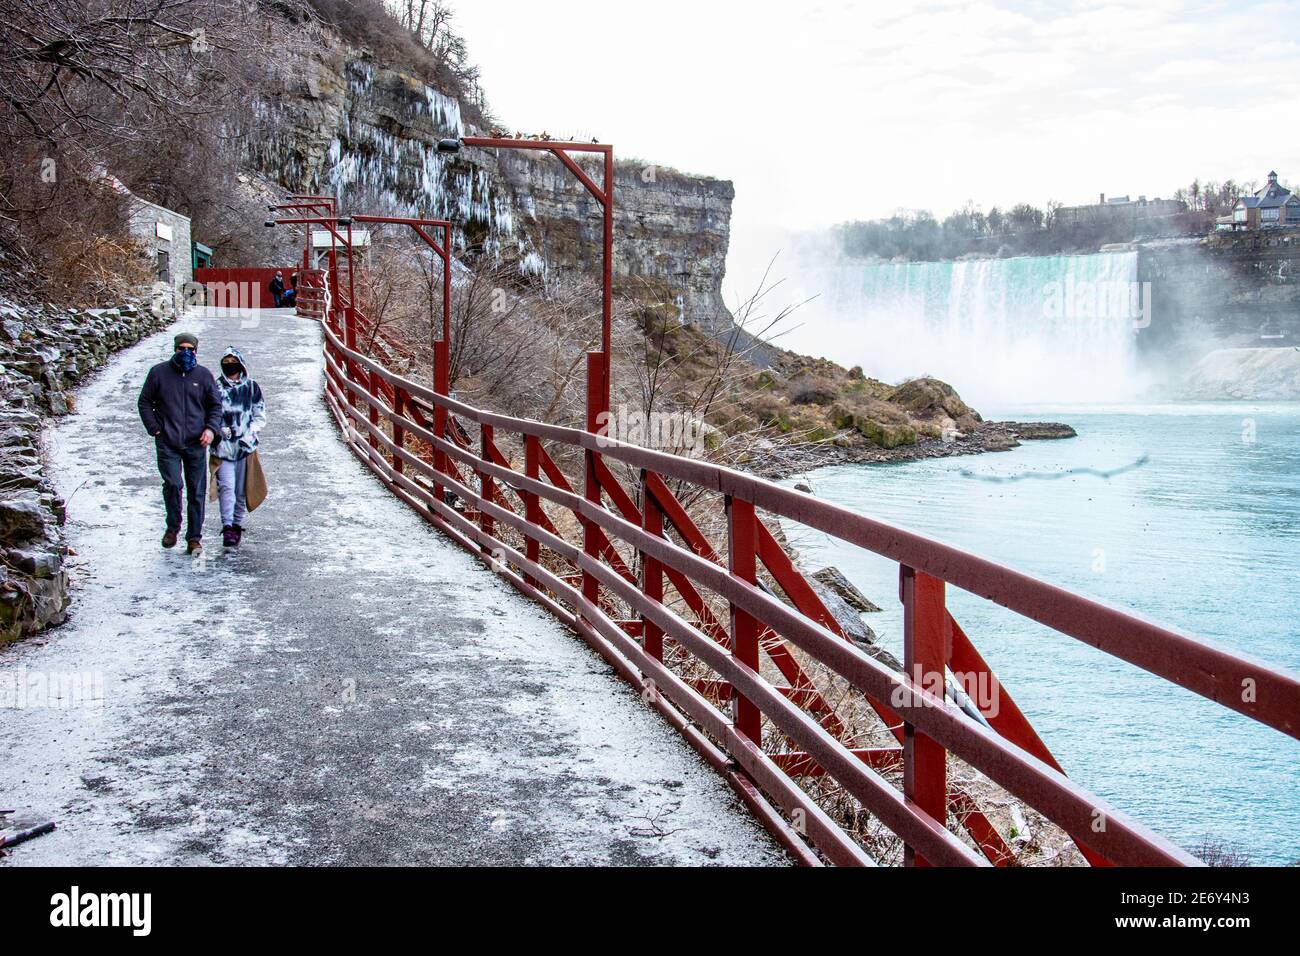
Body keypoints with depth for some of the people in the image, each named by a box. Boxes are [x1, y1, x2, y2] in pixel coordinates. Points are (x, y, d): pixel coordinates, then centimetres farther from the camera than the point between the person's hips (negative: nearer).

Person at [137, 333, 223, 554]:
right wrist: (155, 428, -1)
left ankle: (194, 538, 12)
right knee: (172, 484, -15)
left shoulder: (204, 375, 7)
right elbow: (144, 402, 10)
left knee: (196, 491, 2)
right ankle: (173, 527, 8)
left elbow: (216, 405, 13)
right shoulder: (158, 373, 4)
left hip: (196, 444, 1)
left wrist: (211, 428, -3)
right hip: (167, 443, -1)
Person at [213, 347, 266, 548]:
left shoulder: (252, 387, 6)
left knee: (242, 489, 7)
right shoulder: (215, 387, 4)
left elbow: (260, 416, 8)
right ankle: (227, 528, -18)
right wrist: (218, 430, -9)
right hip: (223, 445, -1)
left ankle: (237, 525, 21)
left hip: (246, 446, 1)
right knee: (227, 486, -13)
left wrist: (250, 434, -7)